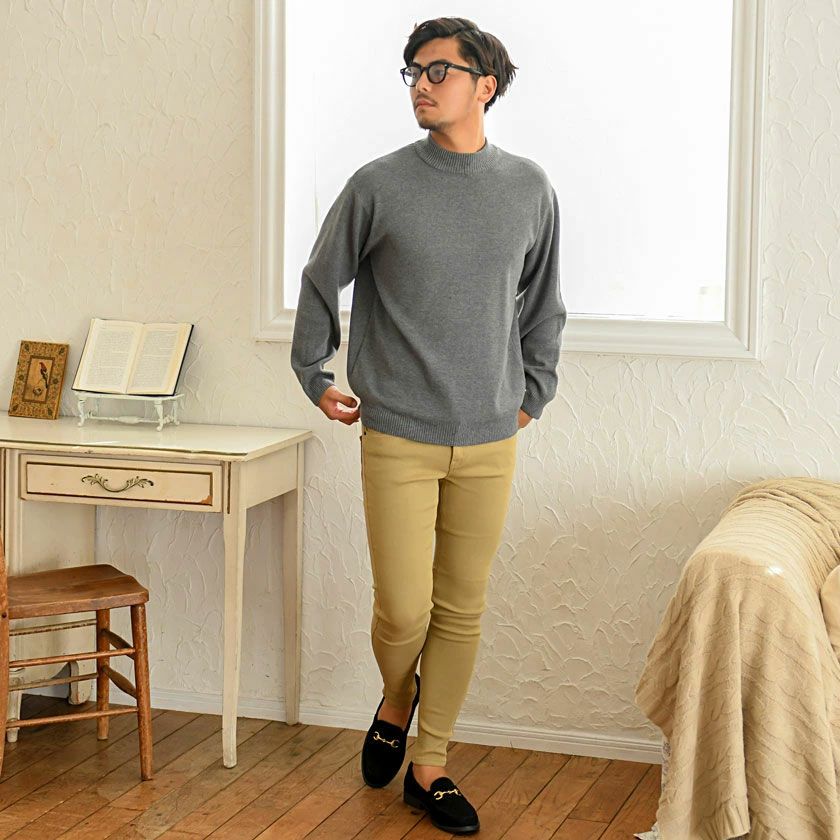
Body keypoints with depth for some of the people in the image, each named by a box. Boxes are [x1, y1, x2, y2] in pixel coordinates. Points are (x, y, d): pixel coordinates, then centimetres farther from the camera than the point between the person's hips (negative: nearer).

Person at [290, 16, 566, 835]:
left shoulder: (529, 189, 4)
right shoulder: (379, 185, -3)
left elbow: (543, 303, 17)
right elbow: (321, 282, 10)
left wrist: (534, 391, 14)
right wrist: (316, 378, 12)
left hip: (489, 441, 2)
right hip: (397, 437, -2)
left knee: (462, 611, 7)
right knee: (403, 609, -4)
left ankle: (429, 767, 21)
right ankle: (394, 707, 29)